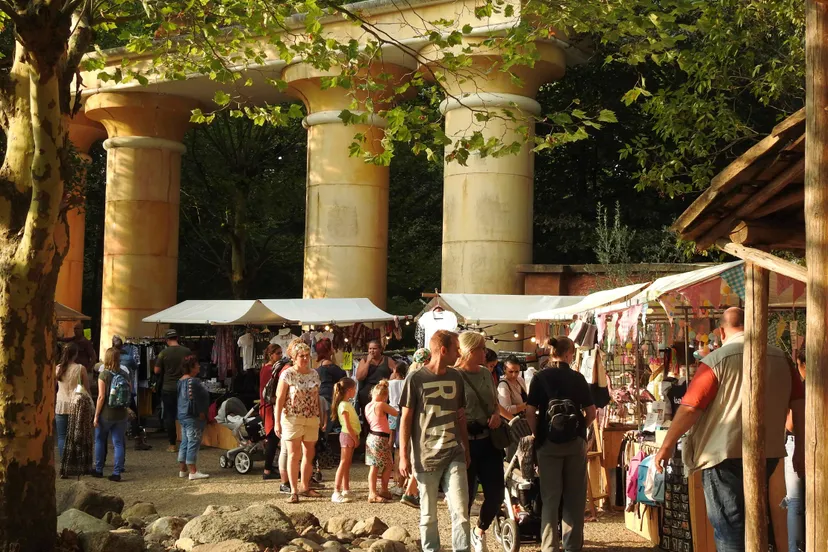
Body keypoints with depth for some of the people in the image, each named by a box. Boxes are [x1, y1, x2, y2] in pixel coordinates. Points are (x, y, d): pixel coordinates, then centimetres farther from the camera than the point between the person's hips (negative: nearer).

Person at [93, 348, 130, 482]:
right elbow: (130, 392, 4)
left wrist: (96, 416, -9)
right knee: (119, 443, 6)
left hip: (106, 414, -3)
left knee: (100, 441, 16)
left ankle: (99, 470, 23)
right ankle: (117, 472, 4)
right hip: (121, 414, 3)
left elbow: (101, 396, -14)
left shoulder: (104, 374, -12)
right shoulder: (123, 375, 0)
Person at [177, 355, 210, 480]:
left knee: (185, 442, 15)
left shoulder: (181, 380, 13)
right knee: (193, 443, -7)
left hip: (183, 416, 10)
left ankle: (182, 470, 21)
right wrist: (200, 413, -16)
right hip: (192, 418, -10)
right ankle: (193, 472, -6)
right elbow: (193, 399, -23)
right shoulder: (192, 381, -18)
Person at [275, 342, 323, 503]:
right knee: (294, 455, -5)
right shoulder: (287, 374, -7)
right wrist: (277, 422, -14)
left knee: (309, 454, 10)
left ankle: (305, 488, 21)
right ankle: (294, 491, -2)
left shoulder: (314, 374, 9)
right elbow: (279, 399, -9)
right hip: (292, 418, -5)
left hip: (312, 419, 5)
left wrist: (321, 417, 13)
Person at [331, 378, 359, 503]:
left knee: (347, 464, 13)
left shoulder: (348, 404, 15)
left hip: (351, 436, 10)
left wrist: (355, 437, 8)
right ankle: (336, 493, -12)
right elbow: (347, 425, -18)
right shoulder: (344, 405, -15)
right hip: (347, 436, -10)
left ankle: (346, 490, 19)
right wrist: (355, 438, -14)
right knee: (343, 463, -11)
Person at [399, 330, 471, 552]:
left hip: (454, 455, 3)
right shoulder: (416, 379, -6)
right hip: (426, 457, -3)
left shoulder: (456, 378, 8)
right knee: (428, 515, 6)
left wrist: (466, 450, 16)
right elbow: (406, 419, -3)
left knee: (460, 511, -4)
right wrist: (403, 456, -6)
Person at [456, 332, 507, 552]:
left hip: (489, 441, 6)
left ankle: (479, 532, 34)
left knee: (496, 494, 7)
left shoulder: (486, 373, 9)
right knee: (466, 496, 3)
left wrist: (497, 415, 1)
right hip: (466, 443, -6)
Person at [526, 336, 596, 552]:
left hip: (549, 441, -1)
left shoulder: (541, 377, -2)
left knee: (550, 497, 3)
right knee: (575, 496, 10)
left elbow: (531, 412, -8)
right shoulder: (578, 378, 2)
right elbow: (591, 412, 3)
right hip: (576, 442, 1)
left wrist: (537, 435, 6)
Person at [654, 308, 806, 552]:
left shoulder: (717, 359, -10)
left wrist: (667, 445, -2)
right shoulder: (780, 357, 4)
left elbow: (690, 408, -12)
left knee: (728, 527, 2)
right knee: (747, 522, 23)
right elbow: (799, 404, 5)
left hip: (725, 453, -5)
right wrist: (800, 448, 14)